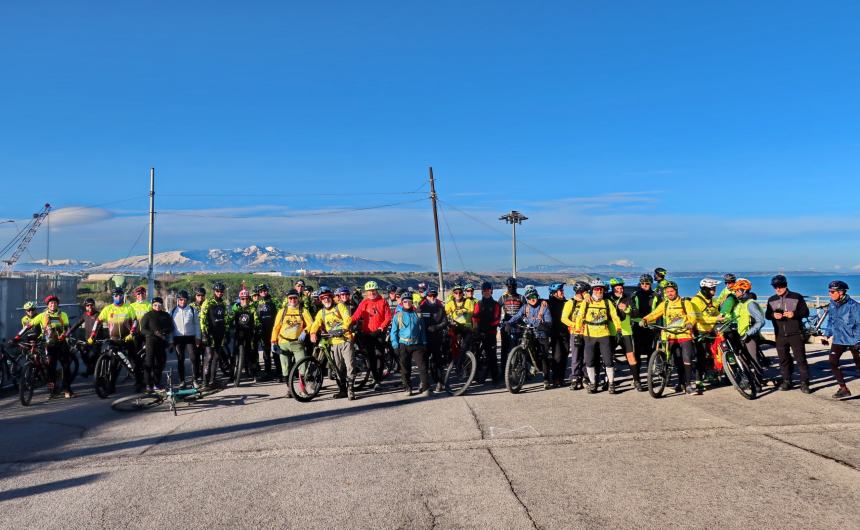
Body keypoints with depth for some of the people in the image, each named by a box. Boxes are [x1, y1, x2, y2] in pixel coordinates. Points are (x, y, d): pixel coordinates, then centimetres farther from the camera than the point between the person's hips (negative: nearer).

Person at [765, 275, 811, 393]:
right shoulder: (771, 300, 11)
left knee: (800, 358, -3)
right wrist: (773, 315, -13)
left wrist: (794, 314, -20)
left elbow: (806, 312, 0)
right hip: (780, 335, 3)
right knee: (783, 359, 7)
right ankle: (786, 381, 17)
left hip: (796, 334, -3)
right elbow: (767, 315, 10)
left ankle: (804, 383, 2)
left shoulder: (797, 297, 1)